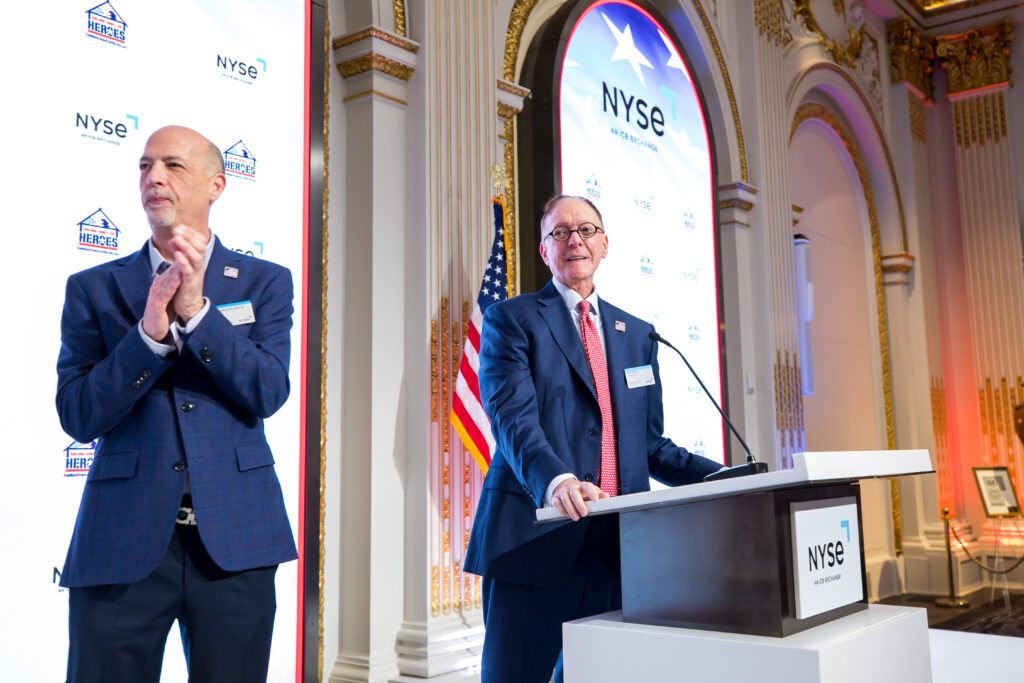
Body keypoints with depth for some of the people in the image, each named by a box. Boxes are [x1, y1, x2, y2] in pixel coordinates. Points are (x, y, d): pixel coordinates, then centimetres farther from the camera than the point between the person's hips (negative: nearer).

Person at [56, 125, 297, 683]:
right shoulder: (92, 289, 6)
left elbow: (268, 393, -7)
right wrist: (150, 331, -17)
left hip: (234, 538, 0)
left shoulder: (265, 282, 6)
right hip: (121, 542, 0)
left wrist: (196, 311, -17)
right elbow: (77, 416, -3)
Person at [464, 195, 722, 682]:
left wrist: (722, 478, 3)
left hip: (617, 546, 4)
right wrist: (555, 480, -31)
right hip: (536, 537, -4)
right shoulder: (510, 321, 3)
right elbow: (513, 417, -12)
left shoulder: (638, 334, 19)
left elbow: (649, 443, 19)